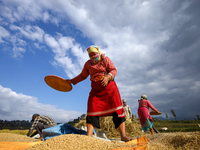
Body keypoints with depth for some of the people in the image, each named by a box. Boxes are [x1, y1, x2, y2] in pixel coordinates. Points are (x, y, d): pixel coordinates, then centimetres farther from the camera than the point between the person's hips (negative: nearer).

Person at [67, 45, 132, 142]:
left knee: (117, 109, -11)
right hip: (96, 90, 3)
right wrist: (72, 81, 18)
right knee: (92, 110, -8)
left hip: (109, 88, -2)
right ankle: (88, 137, -4)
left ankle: (123, 136, -6)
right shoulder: (88, 64, 10)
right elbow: (82, 76, 21)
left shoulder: (105, 59, 1)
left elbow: (113, 70, -7)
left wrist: (108, 77, -27)